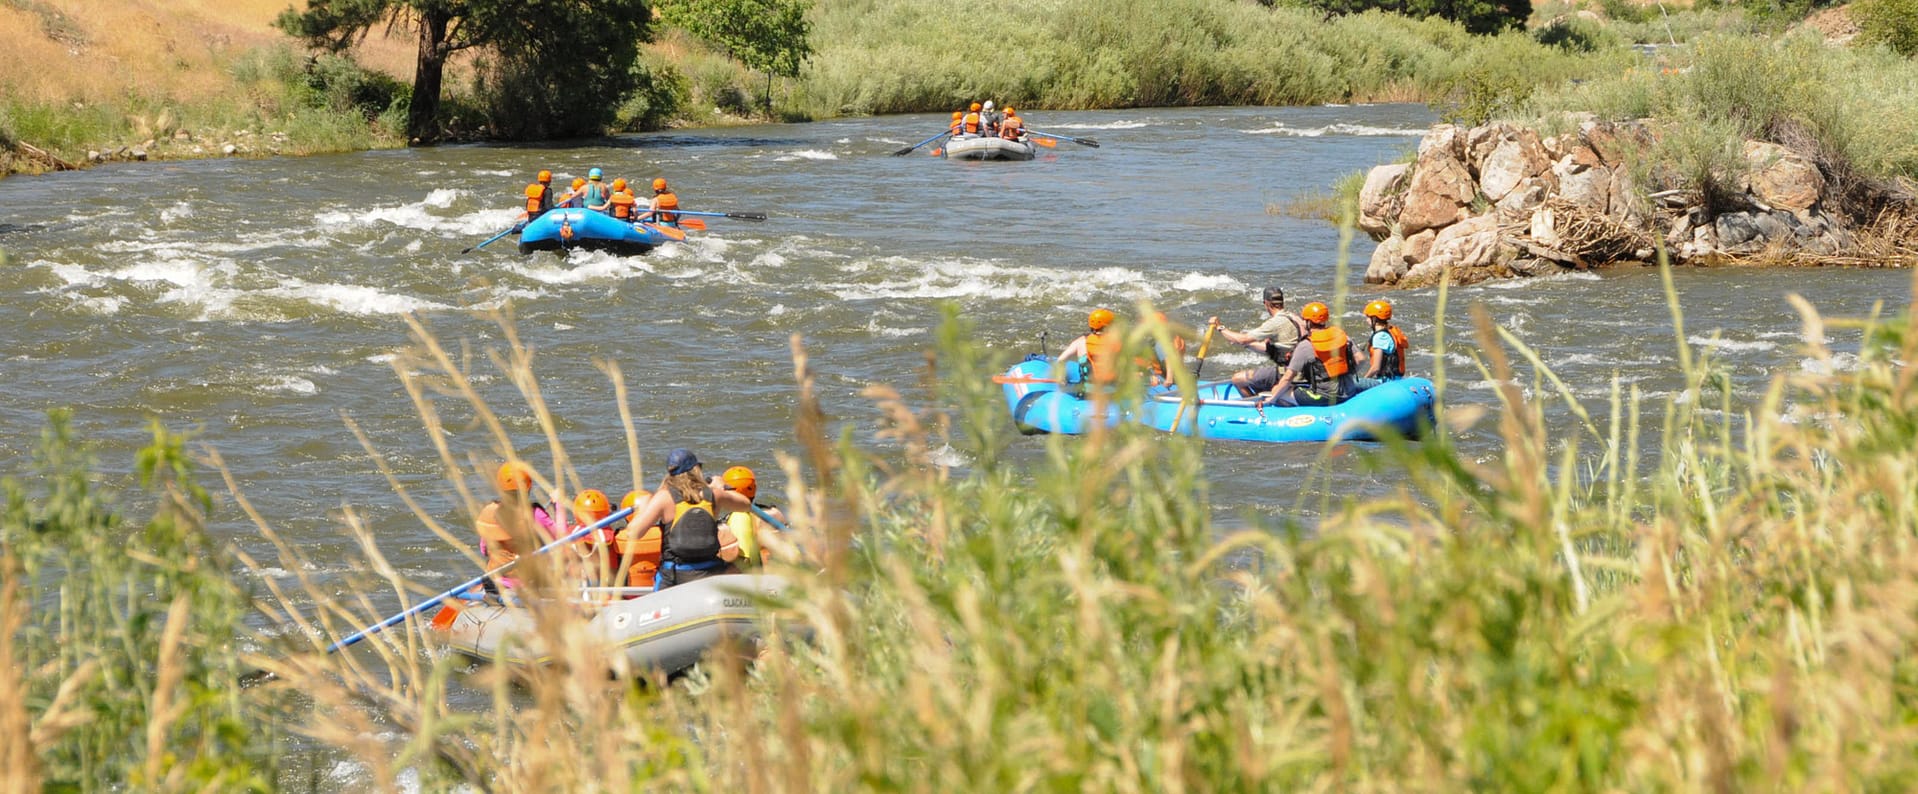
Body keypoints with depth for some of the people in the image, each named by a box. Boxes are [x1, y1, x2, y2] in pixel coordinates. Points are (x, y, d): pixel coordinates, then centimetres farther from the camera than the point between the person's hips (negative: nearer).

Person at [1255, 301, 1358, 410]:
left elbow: (1288, 377, -8)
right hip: (1348, 392, 5)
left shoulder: (1305, 346, -10)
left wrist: (1272, 398, 3)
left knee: (1277, 390, 5)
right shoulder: (1341, 335, 3)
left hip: (1323, 397, -5)